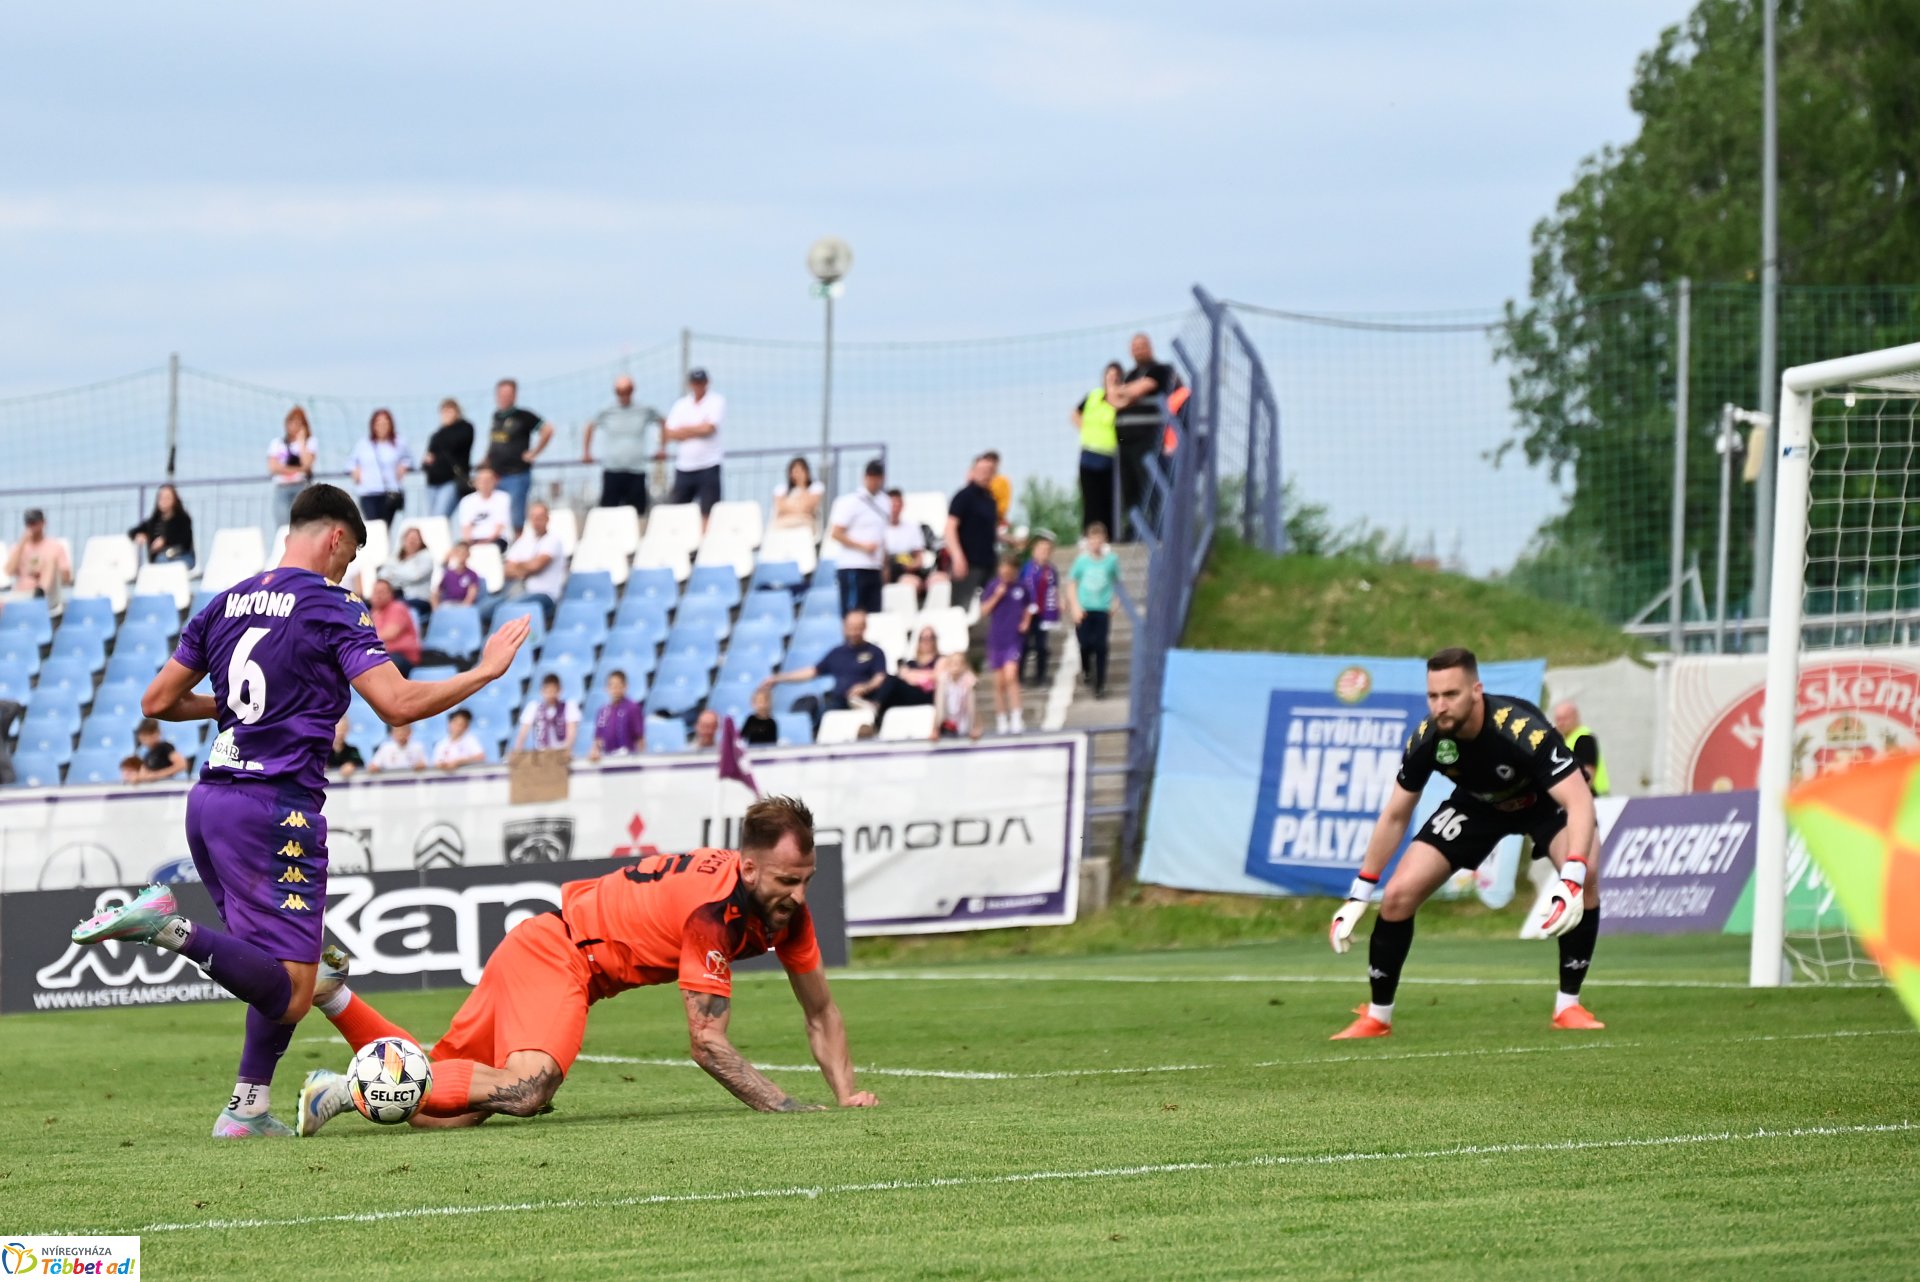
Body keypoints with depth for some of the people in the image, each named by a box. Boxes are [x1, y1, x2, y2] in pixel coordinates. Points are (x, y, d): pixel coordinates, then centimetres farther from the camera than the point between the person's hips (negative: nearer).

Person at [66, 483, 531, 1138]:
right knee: (290, 995, -11)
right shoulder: (332, 609, -6)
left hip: (210, 796, 8)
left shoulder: (226, 604, 14)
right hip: (277, 807, -8)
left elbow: (158, 701, 17)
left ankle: (248, 1107, 13)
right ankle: (170, 927, -28)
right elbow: (398, 703, -14)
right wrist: (485, 671, -1)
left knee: (278, 977, 20)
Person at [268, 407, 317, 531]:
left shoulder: (309, 442, 9)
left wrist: (301, 441, 0)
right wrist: (297, 470, -4)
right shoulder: (277, 443, 13)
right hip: (281, 488, 1)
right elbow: (273, 467, 1)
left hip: (302, 487, -1)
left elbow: (306, 463, -8)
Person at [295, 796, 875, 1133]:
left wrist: (846, 1093, -5)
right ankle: (349, 1088, -25)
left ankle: (334, 995, 18)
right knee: (526, 1089, -33)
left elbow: (821, 1013, 9)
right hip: (556, 951, -9)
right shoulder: (714, 909, -28)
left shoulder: (784, 904, -2)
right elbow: (708, 1043, -26)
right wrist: (788, 1109, -28)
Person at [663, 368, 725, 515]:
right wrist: (697, 429, -6)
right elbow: (668, 434, 3)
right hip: (683, 468, 4)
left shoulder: (716, 401, 0)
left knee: (708, 514, -8)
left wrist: (684, 430, 0)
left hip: (708, 467, -4)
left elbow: (708, 428, -12)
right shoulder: (680, 405, 11)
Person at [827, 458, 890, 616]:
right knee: (853, 615, -9)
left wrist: (885, 561, 19)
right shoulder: (850, 502, -7)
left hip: (874, 568, 7)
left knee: (874, 614, 3)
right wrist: (863, 546, -18)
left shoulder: (882, 503, 15)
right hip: (853, 568, -7)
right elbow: (835, 533, -11)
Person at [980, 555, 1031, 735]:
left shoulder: (1021, 588, 1)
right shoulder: (994, 586, 0)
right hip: (996, 638, 2)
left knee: (1010, 675, -18)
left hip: (1014, 638, -2)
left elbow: (1028, 607, 18)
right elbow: (983, 610, -1)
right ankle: (1001, 719, 19)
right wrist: (997, 596, -14)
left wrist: (1026, 622, 2)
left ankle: (1016, 717, -16)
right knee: (999, 681, 7)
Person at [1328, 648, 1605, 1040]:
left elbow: (1579, 802, -44)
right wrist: (1358, 897, -8)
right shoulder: (1427, 739, -26)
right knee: (1399, 894, -10)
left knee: (1586, 878, -31)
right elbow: (1395, 816, -10)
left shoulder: (1522, 729, -40)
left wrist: (1571, 882, -58)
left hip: (1544, 800, -3)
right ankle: (1377, 1017, 8)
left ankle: (1568, 1006, -16)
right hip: (1477, 803, 3)